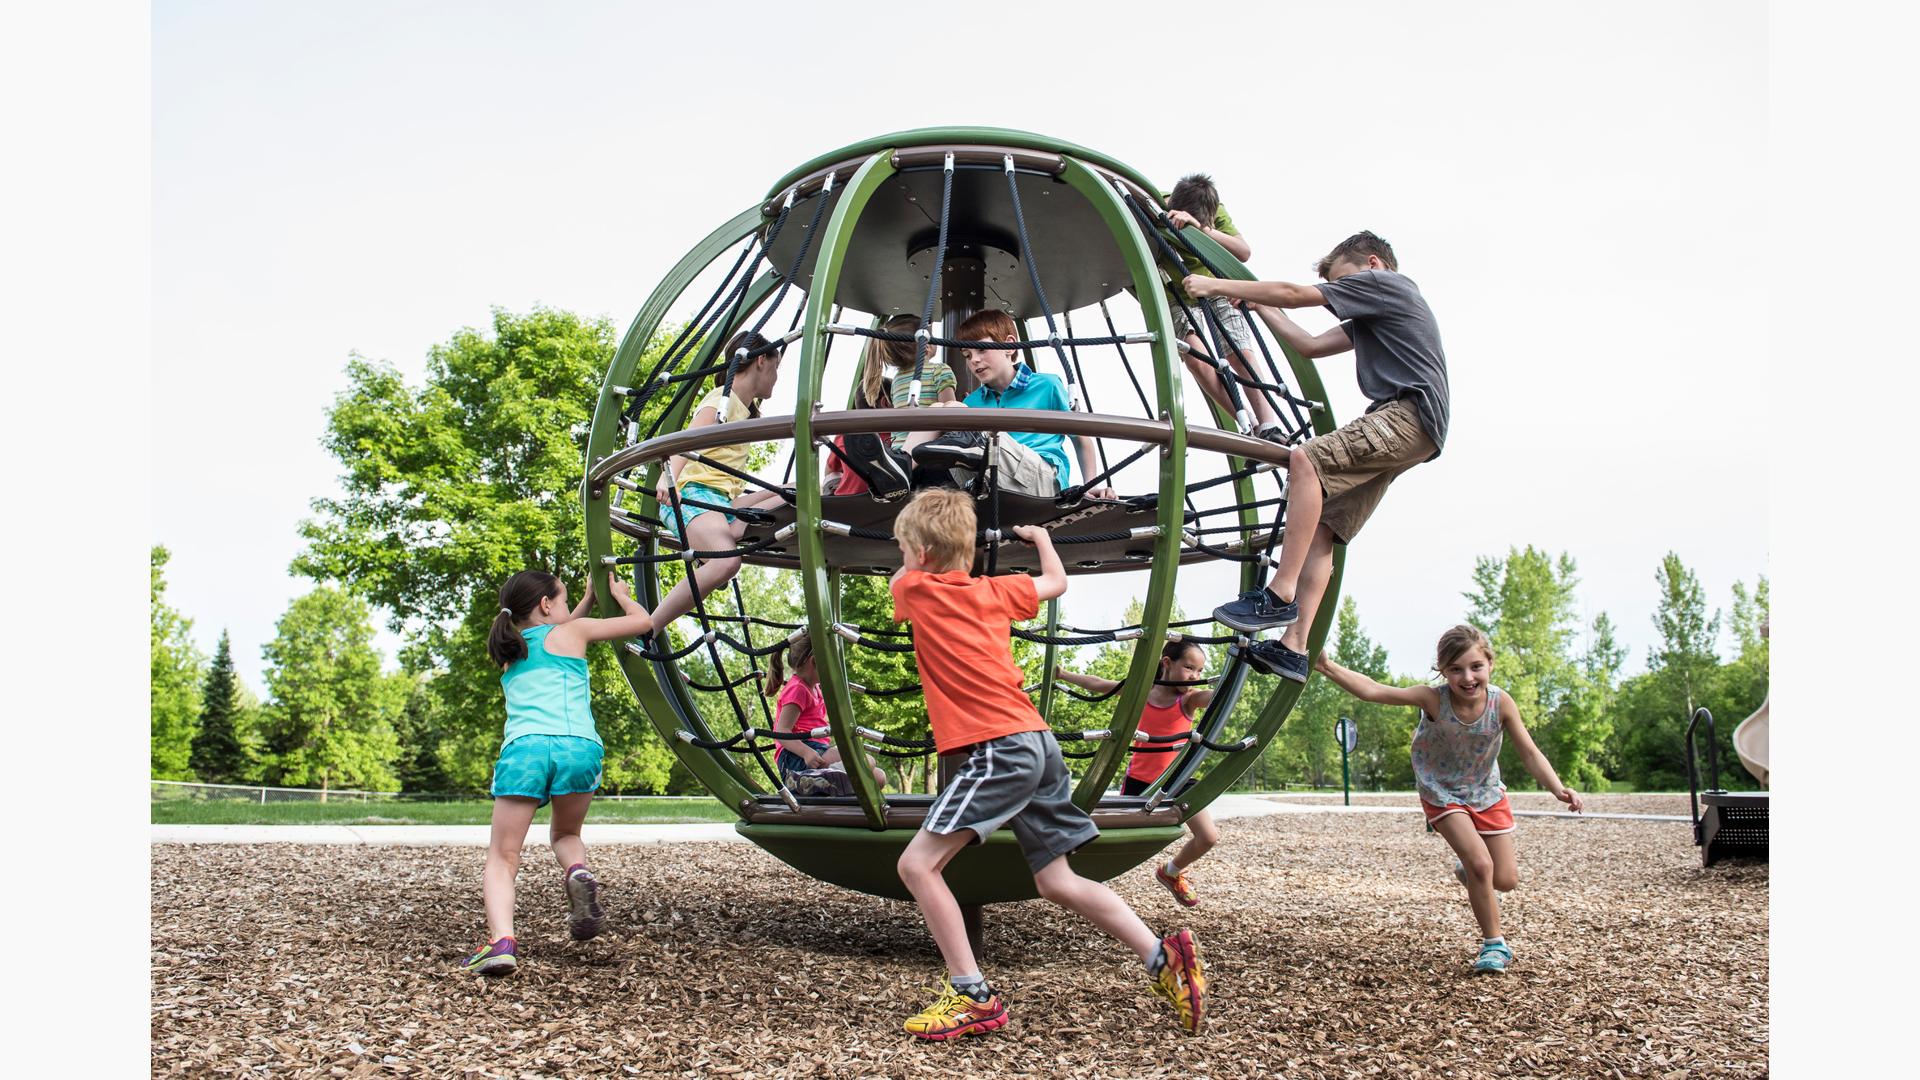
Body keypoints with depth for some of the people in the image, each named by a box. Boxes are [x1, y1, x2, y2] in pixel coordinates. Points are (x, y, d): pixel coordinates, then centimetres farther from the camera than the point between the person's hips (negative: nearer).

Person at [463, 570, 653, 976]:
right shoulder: (573, 631, 18)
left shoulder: (510, 652, 29)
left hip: (523, 746, 1)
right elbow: (642, 621, 24)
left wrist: (590, 599, 53)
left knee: (502, 857, 5)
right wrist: (618, 592, 41)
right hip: (578, 746, -1)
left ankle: (501, 940, -20)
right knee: (565, 834, 25)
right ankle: (578, 871, -9)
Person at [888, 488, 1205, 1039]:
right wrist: (1041, 538, 51)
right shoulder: (995, 591, 16)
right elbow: (1056, 581, 34)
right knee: (1057, 882, 13)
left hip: (998, 750, -8)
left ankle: (972, 996, -10)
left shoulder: (917, 590, 1)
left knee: (917, 864, -7)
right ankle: (1164, 956, 8)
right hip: (1038, 745, 8)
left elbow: (898, 579, 26)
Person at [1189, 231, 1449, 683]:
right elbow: (1311, 345, 29)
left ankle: (1280, 594, -32)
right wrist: (1258, 304, 31)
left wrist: (1217, 286, 3)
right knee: (1322, 528, 0)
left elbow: (1294, 293, -2)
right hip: (1403, 425, 10)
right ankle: (1293, 647, -6)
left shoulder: (1387, 284, 2)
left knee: (1306, 459, -27)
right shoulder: (1373, 315, 31)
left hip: (1410, 412, -10)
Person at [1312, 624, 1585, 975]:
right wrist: (1327, 667, -50)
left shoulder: (1501, 703, -22)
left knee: (1506, 880, 4)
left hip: (1487, 791, 3)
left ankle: (1470, 872, 40)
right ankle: (1494, 945, 5)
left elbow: (1530, 753, -16)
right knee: (1480, 865, -17)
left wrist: (1558, 789, -32)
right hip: (1443, 792, -3)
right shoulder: (1434, 700, -29)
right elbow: (1372, 690, -37)